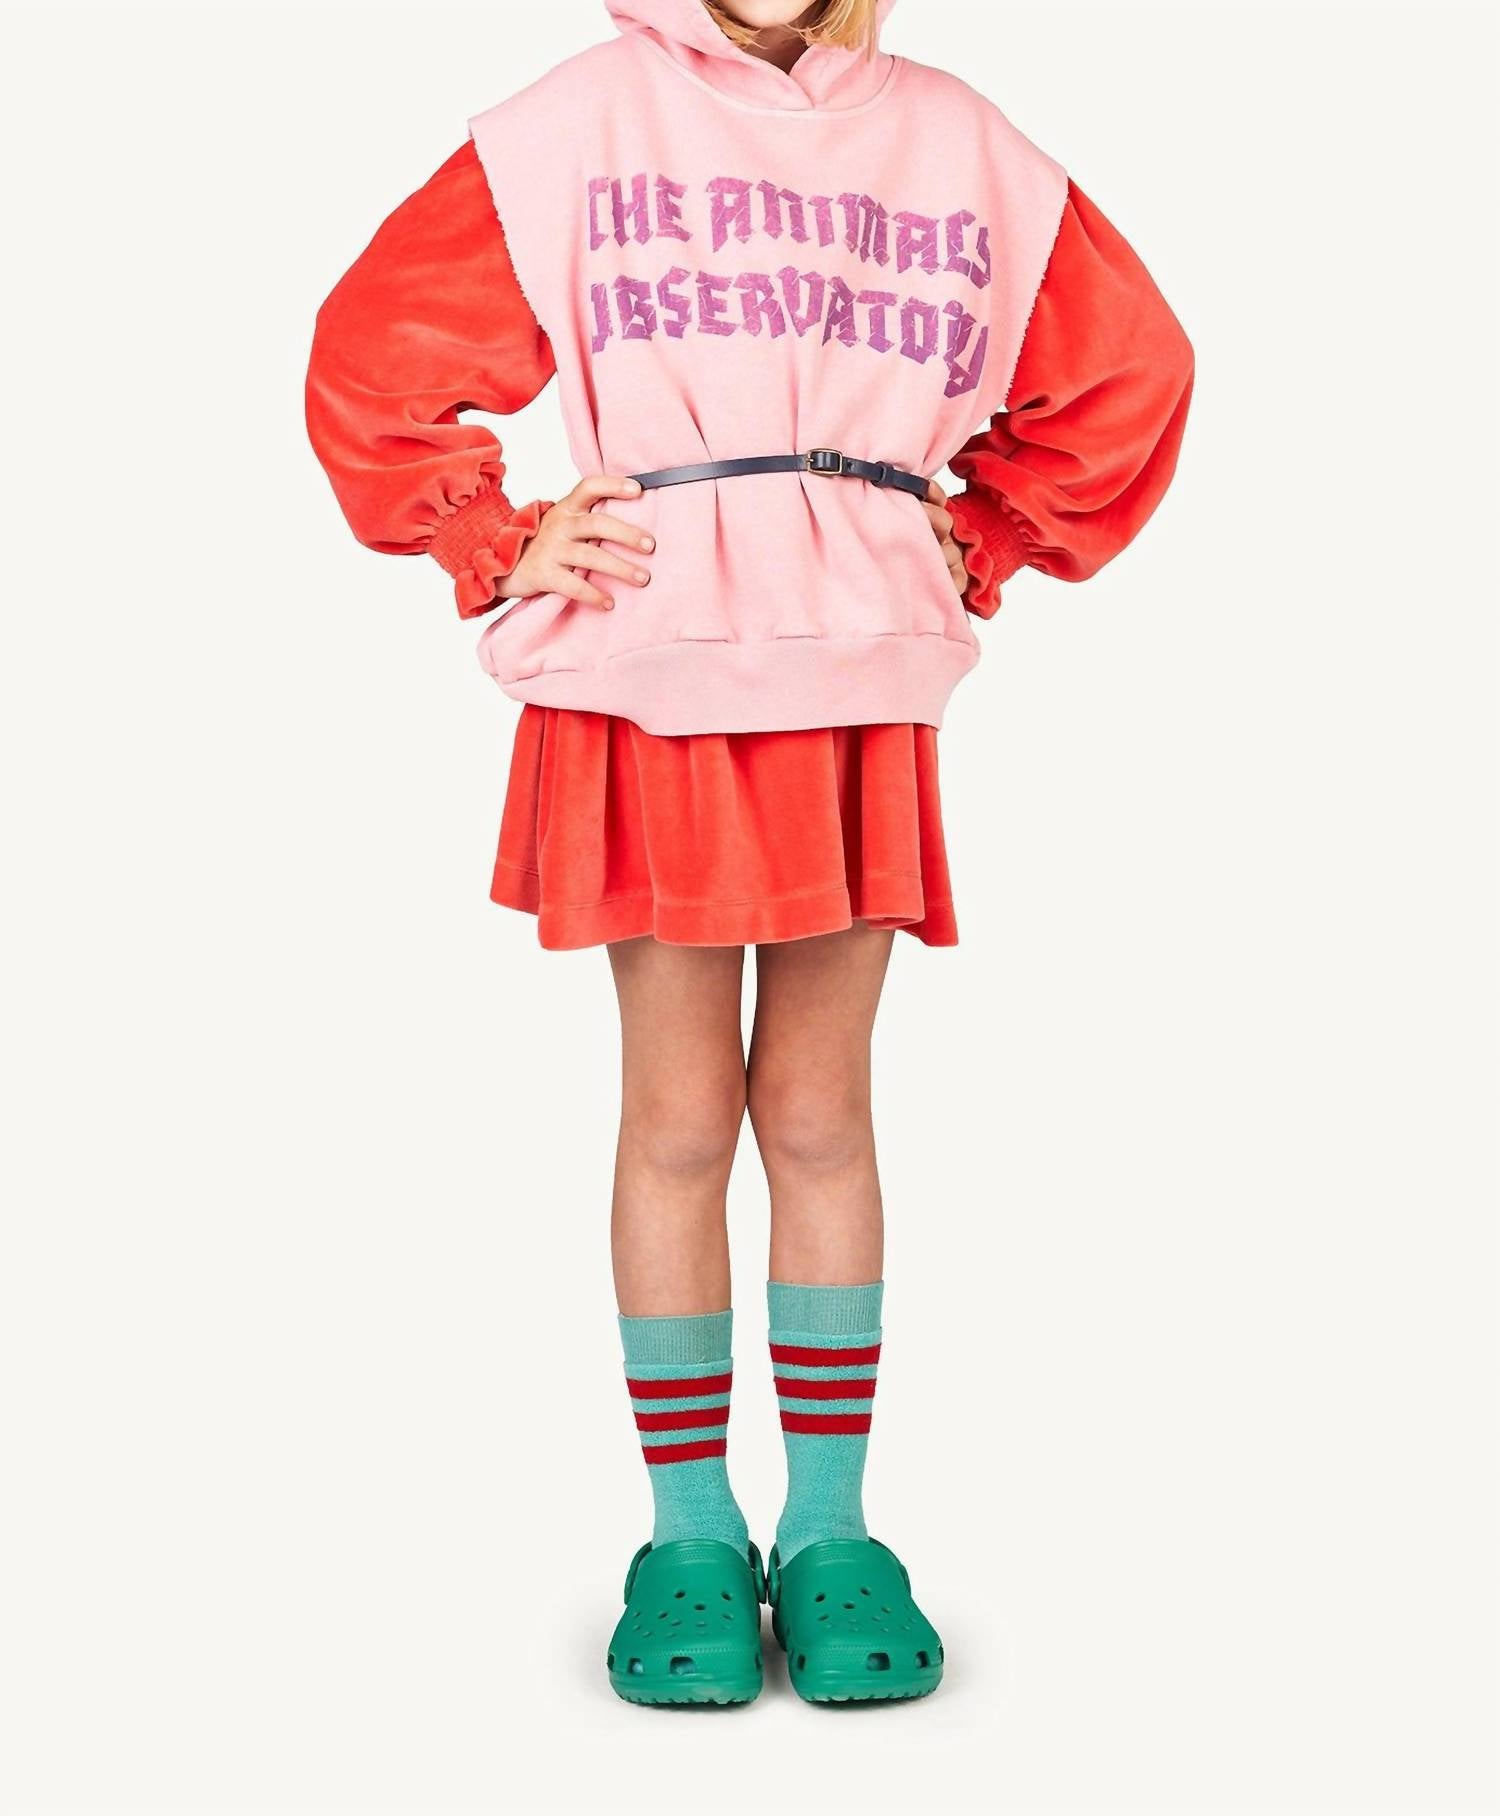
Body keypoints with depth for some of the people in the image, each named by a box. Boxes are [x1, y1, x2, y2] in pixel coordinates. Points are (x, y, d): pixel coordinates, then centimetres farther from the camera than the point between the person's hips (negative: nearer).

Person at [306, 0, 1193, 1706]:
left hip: (863, 704, 2)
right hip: (647, 699, -1)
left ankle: (830, 1532, 17)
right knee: (679, 1122, 3)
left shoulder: (955, 142, 8)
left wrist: (981, 548, 12)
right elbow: (373, 351, 5)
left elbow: (1125, 370, 18)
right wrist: (499, 552, 1)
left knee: (818, 1120, 7)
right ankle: (689, 1535, 16)